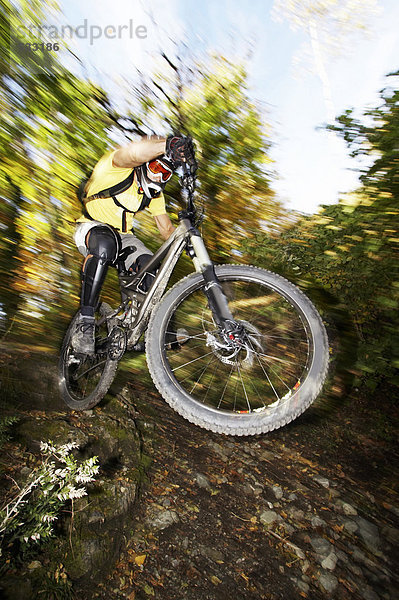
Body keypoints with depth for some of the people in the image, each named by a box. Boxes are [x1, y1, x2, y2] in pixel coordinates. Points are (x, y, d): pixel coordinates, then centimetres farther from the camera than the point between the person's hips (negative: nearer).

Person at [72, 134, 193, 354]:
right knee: (105, 244, -42)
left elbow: (166, 228, 5)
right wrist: (167, 144, -56)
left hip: (122, 236, 6)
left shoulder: (154, 194, 4)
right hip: (92, 228, -6)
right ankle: (84, 322, -34)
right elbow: (131, 152, -41)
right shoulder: (120, 168, -16)